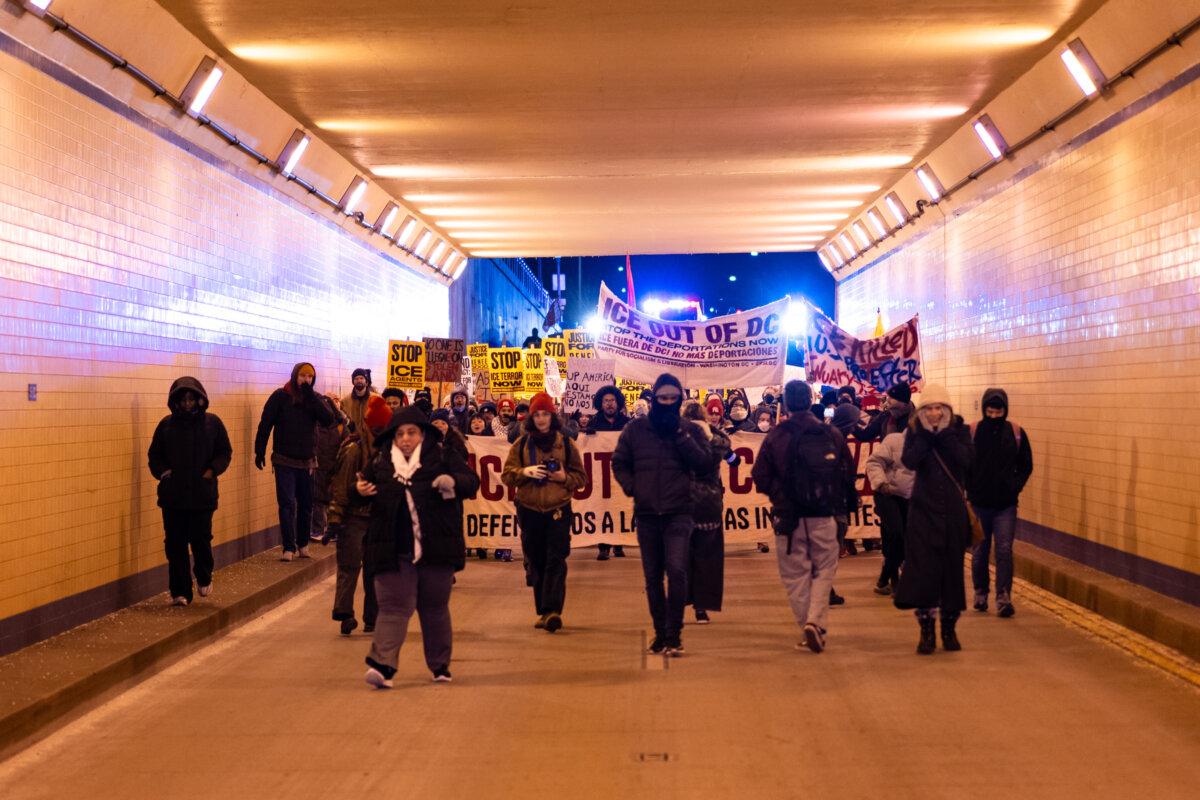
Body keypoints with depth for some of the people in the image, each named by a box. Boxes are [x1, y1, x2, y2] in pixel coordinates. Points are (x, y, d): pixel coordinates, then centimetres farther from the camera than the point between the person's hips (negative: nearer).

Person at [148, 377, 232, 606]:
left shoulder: (213, 422, 3)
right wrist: (162, 471, -4)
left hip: (203, 494, -1)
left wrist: (212, 470, -8)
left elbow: (225, 452, 8)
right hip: (173, 494, 1)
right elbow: (154, 454, 13)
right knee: (175, 544, 1)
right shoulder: (167, 424, 6)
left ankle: (204, 578, 29)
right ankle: (180, 592, 8)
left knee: (201, 539, 0)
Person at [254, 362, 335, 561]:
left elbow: (328, 419, -13)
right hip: (284, 461, -4)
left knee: (306, 505, 10)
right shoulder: (280, 396, -5)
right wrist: (259, 452, -8)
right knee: (287, 504, -8)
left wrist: (310, 396, -18)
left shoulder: (314, 399, 4)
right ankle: (289, 548, -7)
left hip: (307, 461, 4)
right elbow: (265, 424, -5)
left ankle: (303, 544, 21)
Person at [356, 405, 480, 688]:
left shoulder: (442, 457, 2)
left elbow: (472, 481, -4)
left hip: (436, 549, -1)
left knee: (435, 608, 11)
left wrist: (454, 482, -25)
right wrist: (359, 490, -4)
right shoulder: (380, 461, 9)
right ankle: (383, 665, -15)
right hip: (394, 552, 1)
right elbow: (364, 486, 20)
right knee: (393, 606, -7)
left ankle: (440, 665, 25)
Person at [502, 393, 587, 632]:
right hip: (529, 510, 2)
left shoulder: (565, 443, 6)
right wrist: (524, 472, -14)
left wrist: (564, 477, -11)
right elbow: (507, 475, 5)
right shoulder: (521, 444, 9)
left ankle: (552, 611, -20)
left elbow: (581, 477, 10)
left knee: (556, 561, -12)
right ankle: (544, 611, 16)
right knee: (535, 563, 6)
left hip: (559, 511, -2)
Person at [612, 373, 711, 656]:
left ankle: (674, 634, -11)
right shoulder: (636, 429, 7)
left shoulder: (690, 431, 4)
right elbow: (619, 462, 13)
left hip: (678, 513, -2)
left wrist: (680, 434, -13)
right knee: (652, 577, 9)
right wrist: (631, 487, -3)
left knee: (676, 571, -17)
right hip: (646, 514, 2)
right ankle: (660, 632, 21)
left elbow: (702, 463, -9)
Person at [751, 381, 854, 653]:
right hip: (824, 517, 1)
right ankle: (816, 621, -5)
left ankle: (809, 627, 10)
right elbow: (849, 474, 4)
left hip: (788, 517, -1)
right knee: (824, 570, 13)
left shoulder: (775, 437, -6)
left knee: (795, 574, 10)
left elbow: (761, 478, -5)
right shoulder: (832, 434, -2)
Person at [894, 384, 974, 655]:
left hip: (953, 511, 1)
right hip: (923, 510, -1)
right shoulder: (915, 431, 1)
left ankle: (949, 629, 19)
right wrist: (926, 434, -19)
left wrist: (944, 435, -19)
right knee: (922, 568, -6)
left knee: (952, 569, 6)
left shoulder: (959, 430, 1)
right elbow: (909, 461, -17)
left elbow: (967, 459, -17)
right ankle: (927, 630, 3)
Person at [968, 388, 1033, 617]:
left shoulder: (1016, 433, 0)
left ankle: (1004, 597, -9)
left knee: (1004, 550, -8)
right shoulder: (972, 432, -5)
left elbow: (1026, 466, 9)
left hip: (1006, 504, 0)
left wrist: (1016, 486, -4)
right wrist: (969, 489, -5)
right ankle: (980, 593, 26)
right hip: (979, 503, 0)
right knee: (980, 551, 11)